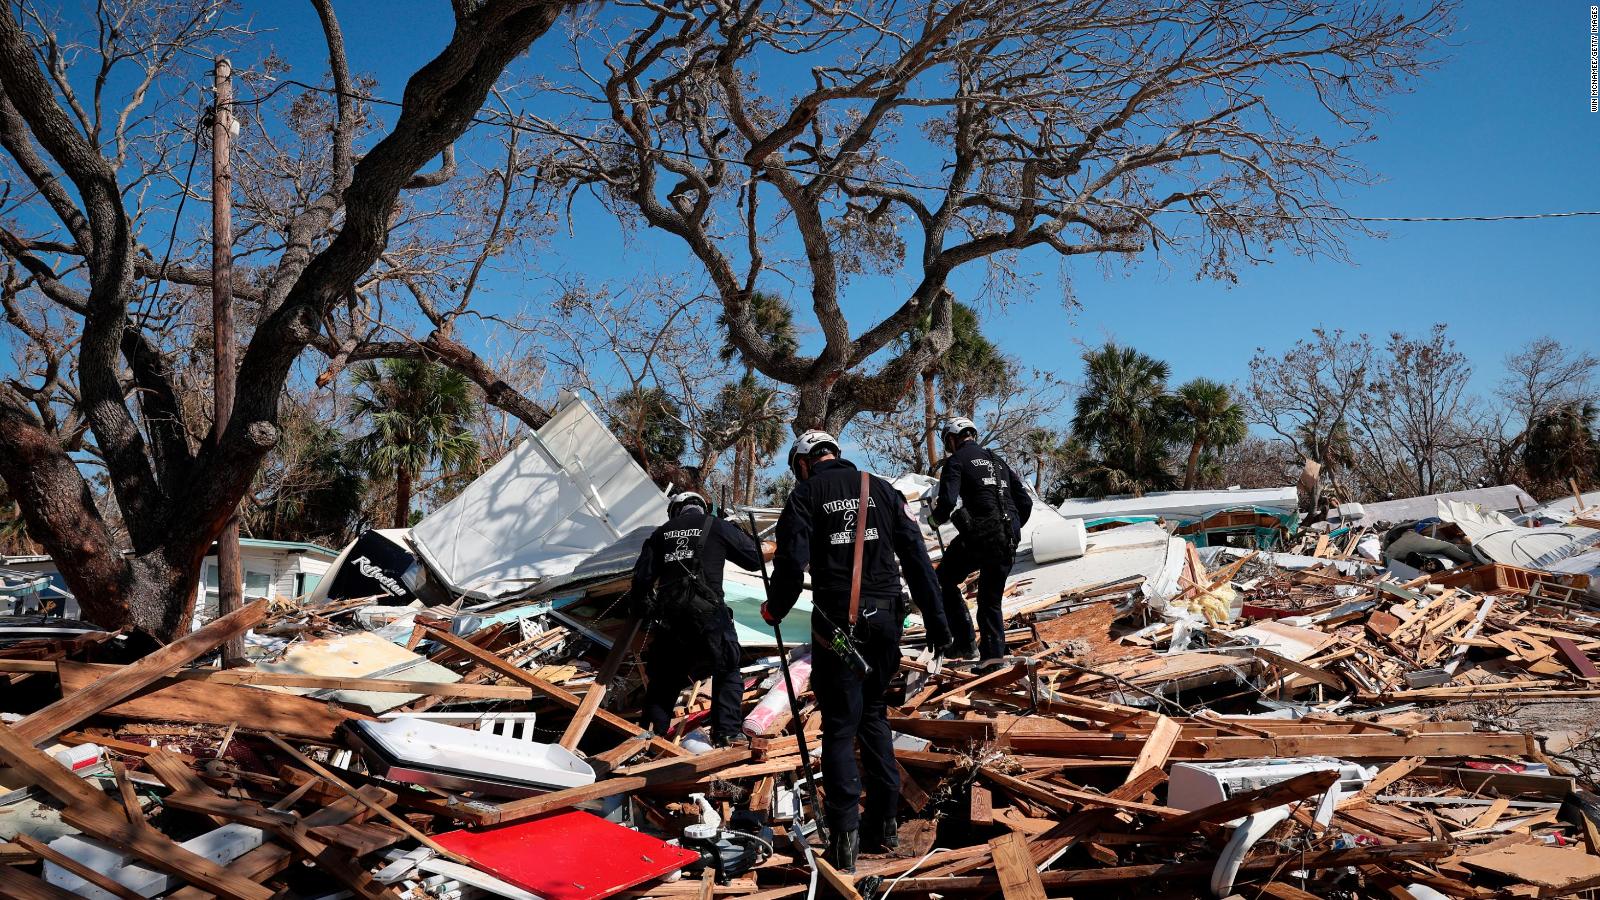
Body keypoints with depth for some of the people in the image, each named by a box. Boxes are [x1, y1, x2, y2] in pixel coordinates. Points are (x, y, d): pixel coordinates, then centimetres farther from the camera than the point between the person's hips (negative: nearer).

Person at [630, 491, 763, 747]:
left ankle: (650, 732, 17)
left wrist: (641, 611, 24)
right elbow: (755, 558, 9)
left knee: (664, 677, 18)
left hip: (668, 618, 3)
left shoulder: (661, 533, 15)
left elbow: (642, 577, 12)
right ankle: (727, 731, 4)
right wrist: (743, 537, 27)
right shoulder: (715, 526, 5)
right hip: (708, 615, -3)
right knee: (727, 671, 12)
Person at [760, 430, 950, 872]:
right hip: (884, 619, 4)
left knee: (839, 726, 4)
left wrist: (774, 610, 10)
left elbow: (791, 564, -9)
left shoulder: (806, 494, 0)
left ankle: (844, 836, -1)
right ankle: (883, 823, 21)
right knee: (874, 716, 19)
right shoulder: (882, 488, 10)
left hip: (836, 623, -4)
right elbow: (917, 557, 5)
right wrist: (937, 623, 8)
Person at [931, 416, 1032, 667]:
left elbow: (947, 501, -13)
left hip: (979, 535, -6)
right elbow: (1025, 501, 19)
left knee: (945, 580, 13)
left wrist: (937, 518, 8)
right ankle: (993, 657, 13)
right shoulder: (998, 461, 21)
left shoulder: (956, 460, 1)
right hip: (1008, 540, 6)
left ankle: (965, 643, 5)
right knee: (991, 599, 18)